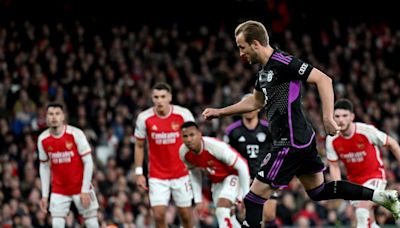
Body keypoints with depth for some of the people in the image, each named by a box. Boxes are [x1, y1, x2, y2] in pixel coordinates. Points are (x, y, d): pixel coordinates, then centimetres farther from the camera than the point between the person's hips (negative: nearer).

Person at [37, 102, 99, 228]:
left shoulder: (75, 134, -14)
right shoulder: (42, 139, -4)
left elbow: (88, 162, -10)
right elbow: (44, 167, 7)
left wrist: (85, 190, -14)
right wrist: (44, 195, 4)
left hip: (81, 187, -2)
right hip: (59, 190, 2)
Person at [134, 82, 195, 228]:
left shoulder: (184, 114, -10)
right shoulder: (144, 118, -8)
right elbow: (139, 146, 5)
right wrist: (139, 173, 1)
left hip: (181, 174, 0)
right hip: (157, 176, 0)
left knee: (186, 215, 6)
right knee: (159, 215, -10)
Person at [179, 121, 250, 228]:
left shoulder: (215, 146, -35)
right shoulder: (184, 153, -14)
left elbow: (242, 165, -25)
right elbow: (194, 174, 8)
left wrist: (244, 196, -21)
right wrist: (198, 200, 6)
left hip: (233, 176, -7)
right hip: (216, 181, 7)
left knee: (222, 211, -26)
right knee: (226, 219, 11)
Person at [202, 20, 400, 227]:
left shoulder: (282, 63, -17)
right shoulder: (264, 70, 13)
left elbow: (323, 80, -21)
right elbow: (255, 102, 30)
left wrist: (328, 118, -27)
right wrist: (220, 112, 30)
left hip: (290, 144, -10)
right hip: (302, 140, 10)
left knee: (255, 198, -5)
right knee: (318, 191, 18)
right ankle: (381, 196, 15)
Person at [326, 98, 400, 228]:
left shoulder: (367, 131, -21)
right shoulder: (332, 140, -11)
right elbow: (334, 166, 0)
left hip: (375, 177, -5)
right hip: (354, 181, 5)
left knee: (362, 210, -27)